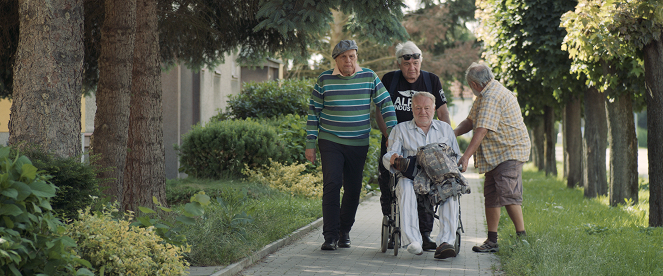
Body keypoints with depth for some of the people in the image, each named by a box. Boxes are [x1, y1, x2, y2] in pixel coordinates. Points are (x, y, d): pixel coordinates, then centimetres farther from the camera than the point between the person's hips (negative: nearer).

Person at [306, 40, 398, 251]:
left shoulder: (369, 78, 1)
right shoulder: (325, 80, -2)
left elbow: (385, 104, 5)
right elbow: (313, 112, 3)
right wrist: (310, 144, 1)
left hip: (358, 144, 2)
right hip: (330, 142, -2)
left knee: (353, 190, 6)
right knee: (332, 185, -13)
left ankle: (344, 231, 24)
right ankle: (330, 236, -9)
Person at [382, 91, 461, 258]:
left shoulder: (445, 129, 25)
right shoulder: (401, 129, 20)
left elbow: (456, 157, 20)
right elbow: (388, 157, 10)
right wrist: (393, 159, -16)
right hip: (411, 177, -1)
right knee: (406, 186, -38)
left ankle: (446, 242, -43)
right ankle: (413, 241, -47)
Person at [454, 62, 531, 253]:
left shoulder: (492, 96, -18)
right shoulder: (485, 95, 17)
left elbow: (482, 130, -25)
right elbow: (470, 121, 19)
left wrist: (466, 157, -28)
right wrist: (452, 133, 2)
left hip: (510, 151, -11)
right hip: (495, 154, 11)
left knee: (507, 194, -19)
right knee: (491, 196, 7)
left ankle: (522, 237, -14)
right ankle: (492, 241, 9)